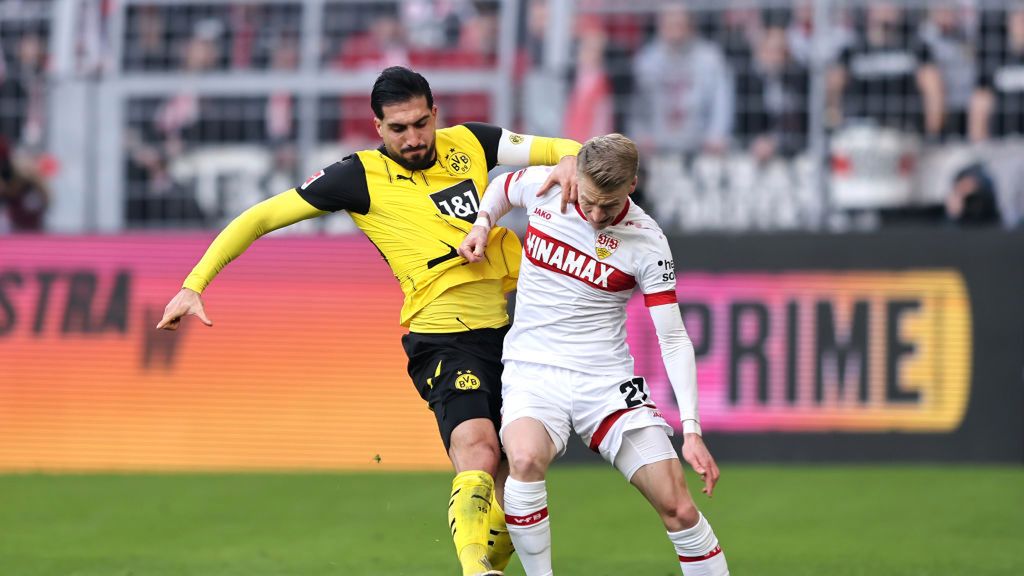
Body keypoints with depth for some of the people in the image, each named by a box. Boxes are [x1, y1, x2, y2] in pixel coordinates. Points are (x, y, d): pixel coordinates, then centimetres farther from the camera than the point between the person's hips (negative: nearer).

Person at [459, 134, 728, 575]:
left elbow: (674, 340, -6)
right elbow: (501, 188, 23)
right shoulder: (544, 187, -4)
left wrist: (691, 430, -14)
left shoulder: (646, 242, -8)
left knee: (677, 506, -10)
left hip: (607, 380, 0)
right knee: (526, 459, -33)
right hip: (533, 372, 1)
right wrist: (482, 224, 2)